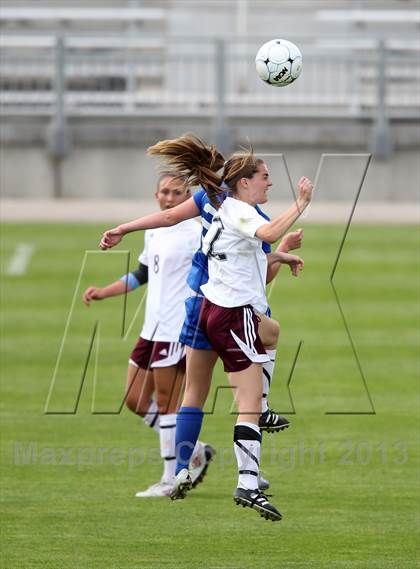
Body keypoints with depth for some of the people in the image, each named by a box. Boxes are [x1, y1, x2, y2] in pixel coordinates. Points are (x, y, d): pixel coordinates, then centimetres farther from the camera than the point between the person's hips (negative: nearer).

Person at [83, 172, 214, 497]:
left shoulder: (194, 234, -10)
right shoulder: (153, 234, 14)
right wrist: (102, 293, 23)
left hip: (176, 330, -9)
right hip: (152, 329, 9)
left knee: (166, 403, -4)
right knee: (136, 401, 10)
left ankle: (172, 481, 4)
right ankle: (194, 451, 20)